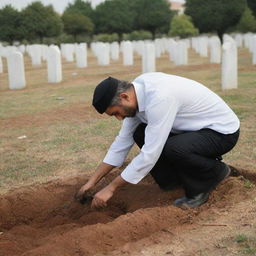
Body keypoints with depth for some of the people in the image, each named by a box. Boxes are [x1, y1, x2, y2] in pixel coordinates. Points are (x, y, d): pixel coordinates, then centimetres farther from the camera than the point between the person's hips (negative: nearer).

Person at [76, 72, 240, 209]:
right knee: (141, 134, -1)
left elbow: (150, 154, -31)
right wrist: (93, 181, 2)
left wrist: (111, 188, -22)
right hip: (195, 128, 8)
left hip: (223, 131, -8)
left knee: (173, 149, -33)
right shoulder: (137, 90, -5)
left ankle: (215, 172, -3)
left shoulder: (159, 98, -33)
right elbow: (123, 141, 2)